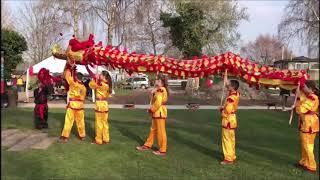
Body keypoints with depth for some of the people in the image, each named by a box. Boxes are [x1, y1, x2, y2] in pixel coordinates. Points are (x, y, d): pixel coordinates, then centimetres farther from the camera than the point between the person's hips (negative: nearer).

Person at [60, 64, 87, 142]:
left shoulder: (73, 83, -9)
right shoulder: (83, 87, 5)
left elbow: (67, 76, 2)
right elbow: (83, 97, 9)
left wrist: (68, 68, 13)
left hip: (72, 104, -4)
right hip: (80, 105, 4)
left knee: (68, 121, 2)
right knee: (80, 121, 11)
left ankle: (65, 136, 8)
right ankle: (82, 136, 19)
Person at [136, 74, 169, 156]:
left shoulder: (161, 90, -16)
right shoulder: (158, 90, 16)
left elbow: (158, 103, -25)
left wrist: (151, 109, -13)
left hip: (160, 113, -10)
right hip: (157, 113, 10)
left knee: (160, 132, -2)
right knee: (153, 130, 19)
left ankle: (162, 150, 8)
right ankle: (147, 145, 31)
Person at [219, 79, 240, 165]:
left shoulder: (231, 98, -24)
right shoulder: (236, 94, 2)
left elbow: (228, 110, -27)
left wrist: (222, 110, -8)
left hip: (228, 119, -9)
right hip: (232, 119, 9)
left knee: (227, 140, -1)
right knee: (231, 139, 17)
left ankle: (229, 159, 5)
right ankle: (232, 156, 27)